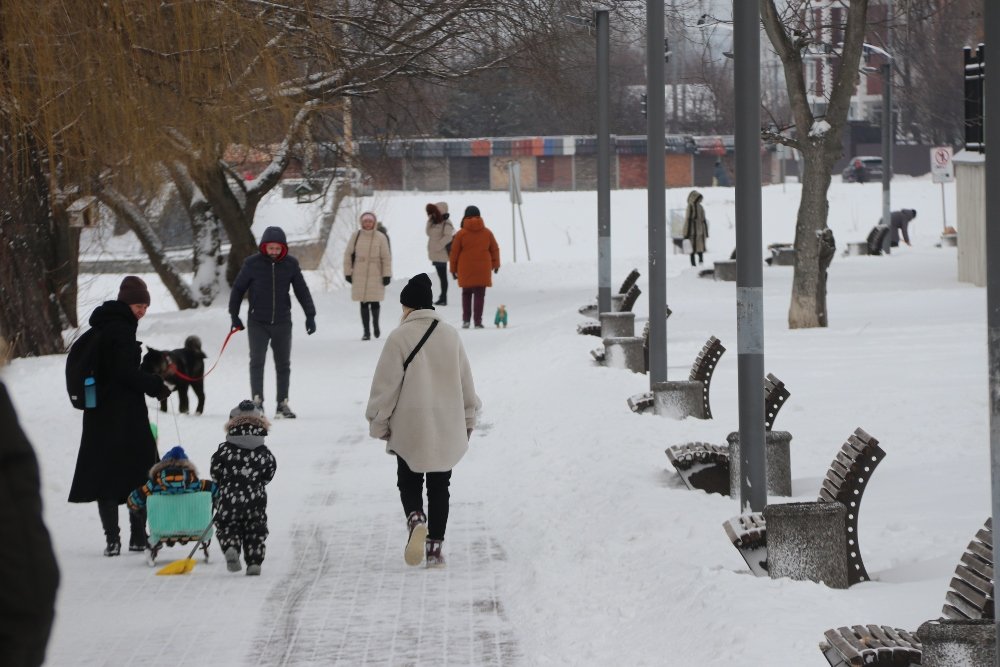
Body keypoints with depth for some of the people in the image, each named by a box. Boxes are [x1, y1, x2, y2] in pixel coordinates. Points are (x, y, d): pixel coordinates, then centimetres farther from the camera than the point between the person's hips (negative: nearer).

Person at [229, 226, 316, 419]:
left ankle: (282, 404, 14)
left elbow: (302, 290, 5)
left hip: (282, 322, 2)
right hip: (257, 322, -2)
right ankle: (257, 401, -15)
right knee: (257, 360, -13)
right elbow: (238, 289, 3)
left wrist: (310, 315, 1)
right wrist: (234, 315, 6)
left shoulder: (290, 264, -2)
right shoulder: (252, 264, -7)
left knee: (283, 364, 7)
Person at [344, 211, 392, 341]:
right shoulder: (356, 236, 0)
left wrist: (387, 275, -2)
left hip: (376, 275, -1)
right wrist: (348, 272, 5)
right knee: (364, 303, 4)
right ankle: (366, 331, 13)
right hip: (359, 275, 1)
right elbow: (348, 254, 7)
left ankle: (375, 324, 27)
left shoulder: (381, 237, -3)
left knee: (374, 302, -1)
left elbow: (386, 257, 0)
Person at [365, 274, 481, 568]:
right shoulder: (450, 336, 4)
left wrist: (379, 422, 2)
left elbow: (386, 385, -8)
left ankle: (416, 519, -19)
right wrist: (468, 420, 21)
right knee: (439, 486, 11)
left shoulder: (400, 337, -10)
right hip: (447, 428, 3)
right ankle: (435, 545, 8)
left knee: (409, 482, 10)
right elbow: (466, 384, 10)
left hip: (410, 427, -3)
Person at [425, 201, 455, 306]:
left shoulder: (446, 223, -14)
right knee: (441, 276, 14)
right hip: (436, 254, 9)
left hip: (441, 254, -9)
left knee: (443, 277, -4)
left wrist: (438, 246, -21)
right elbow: (429, 233, 15)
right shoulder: (435, 223, 15)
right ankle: (442, 298, 20)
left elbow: (448, 237, -22)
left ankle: (443, 298, -1)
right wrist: (430, 220, 6)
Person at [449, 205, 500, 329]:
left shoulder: (461, 234, -3)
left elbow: (454, 252, -1)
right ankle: (477, 320, -3)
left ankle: (466, 320, 10)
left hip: (465, 271, 0)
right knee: (480, 295, 3)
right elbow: (495, 249, 10)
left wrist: (453, 269, 10)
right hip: (483, 271, 0)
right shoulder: (487, 232, 2)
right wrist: (495, 264, 25)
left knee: (466, 294, 14)